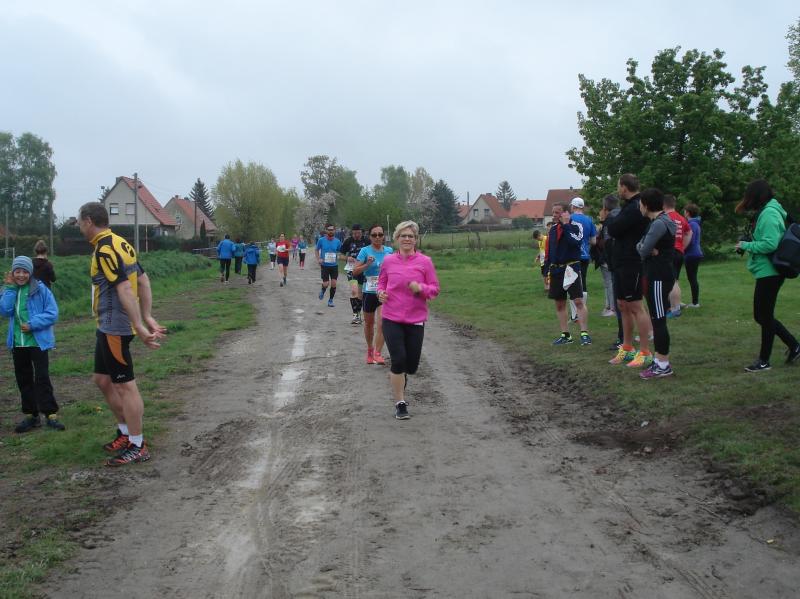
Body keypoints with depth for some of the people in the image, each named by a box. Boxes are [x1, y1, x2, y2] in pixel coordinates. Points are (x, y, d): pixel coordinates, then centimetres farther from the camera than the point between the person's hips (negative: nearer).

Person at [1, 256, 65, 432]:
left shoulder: (41, 289, -7)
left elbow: (52, 313, -10)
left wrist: (32, 324, -19)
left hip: (38, 342, -5)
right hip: (17, 343, 5)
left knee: (42, 378, -7)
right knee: (23, 379, 11)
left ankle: (51, 414, -2)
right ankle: (31, 415, 20)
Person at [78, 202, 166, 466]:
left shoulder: (104, 250, -19)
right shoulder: (119, 243, 11)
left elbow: (125, 290, -26)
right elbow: (143, 281, 12)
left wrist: (140, 327, -28)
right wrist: (147, 317, 11)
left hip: (114, 328, -10)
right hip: (108, 327, 10)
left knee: (125, 385, -2)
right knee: (102, 379, 20)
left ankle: (137, 446, 6)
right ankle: (126, 432, 31)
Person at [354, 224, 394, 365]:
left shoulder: (389, 251, 2)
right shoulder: (365, 251, -6)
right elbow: (355, 271, -10)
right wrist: (367, 264, -23)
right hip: (369, 292, 0)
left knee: (382, 324, -14)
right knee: (369, 323, 16)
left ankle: (377, 353, -7)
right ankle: (370, 349, 37)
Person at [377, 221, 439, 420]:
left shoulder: (425, 261, -3)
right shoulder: (388, 261, 1)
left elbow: (435, 289, 1)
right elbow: (382, 282, 16)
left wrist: (421, 288, -19)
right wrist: (381, 293, -6)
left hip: (415, 321, 1)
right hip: (391, 319, 0)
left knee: (411, 366, 6)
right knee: (398, 359, -10)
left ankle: (397, 376, 44)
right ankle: (400, 403, 6)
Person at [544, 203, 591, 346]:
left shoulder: (575, 226, -6)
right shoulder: (553, 229, 11)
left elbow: (575, 242, -26)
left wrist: (566, 224, -18)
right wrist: (547, 270, 12)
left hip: (571, 268, -6)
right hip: (555, 269, 6)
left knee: (578, 301, -11)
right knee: (559, 304, 8)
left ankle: (584, 333, -9)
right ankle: (565, 335, 16)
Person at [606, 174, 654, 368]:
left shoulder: (634, 208, -17)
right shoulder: (629, 206, 16)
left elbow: (613, 230, -18)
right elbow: (616, 229, 15)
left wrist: (609, 219, 0)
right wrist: (612, 220, -3)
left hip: (632, 264, -10)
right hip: (622, 263, 10)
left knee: (635, 307, -7)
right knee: (623, 306, 14)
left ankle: (645, 353, -2)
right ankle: (627, 349, 23)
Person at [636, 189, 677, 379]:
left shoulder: (659, 224, -18)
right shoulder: (660, 221, 15)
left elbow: (643, 250, -19)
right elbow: (640, 246, 11)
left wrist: (647, 249, 2)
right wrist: (649, 249, -9)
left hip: (659, 277, -10)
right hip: (657, 275, 10)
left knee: (658, 320, -7)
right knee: (657, 319, 14)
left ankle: (663, 365, -4)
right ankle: (659, 360, 20)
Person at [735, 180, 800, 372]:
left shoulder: (769, 214, -18)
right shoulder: (767, 212, 13)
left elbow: (770, 244, -26)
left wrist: (747, 245, -13)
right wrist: (748, 245, 5)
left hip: (769, 272, -10)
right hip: (768, 271, 10)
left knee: (764, 316, 1)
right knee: (762, 316, 16)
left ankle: (764, 361, 12)